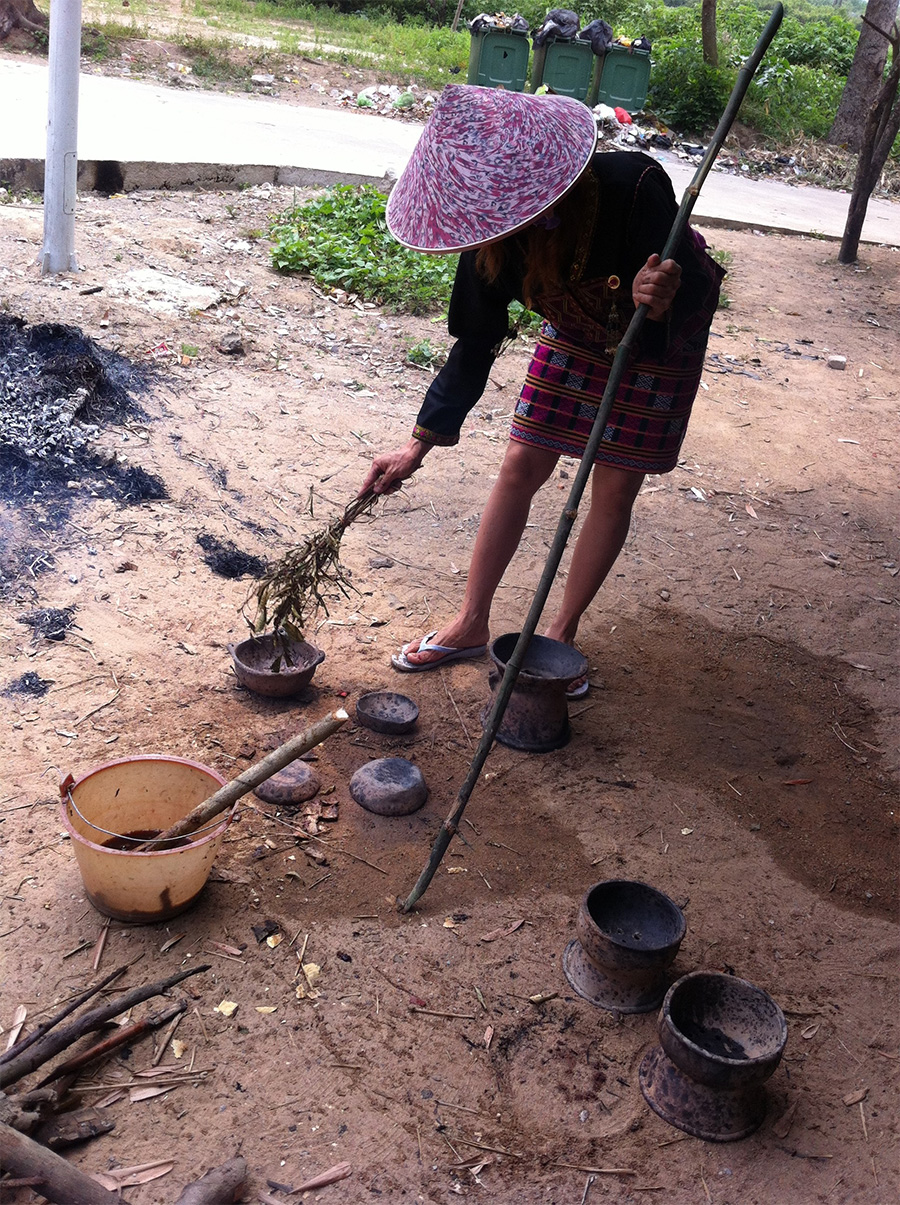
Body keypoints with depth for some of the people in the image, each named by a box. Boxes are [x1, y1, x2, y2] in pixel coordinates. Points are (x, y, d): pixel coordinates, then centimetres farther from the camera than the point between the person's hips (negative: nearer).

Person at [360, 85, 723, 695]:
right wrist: (419, 444, -19)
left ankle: (561, 634, 14)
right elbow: (475, 345, -15)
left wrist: (660, 301, -53)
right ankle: (472, 625, 12)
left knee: (615, 486, -2)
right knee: (521, 467, -1)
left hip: (665, 334, -3)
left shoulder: (635, 186, -39)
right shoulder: (496, 232, -25)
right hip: (576, 333, 4)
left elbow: (688, 287, -27)